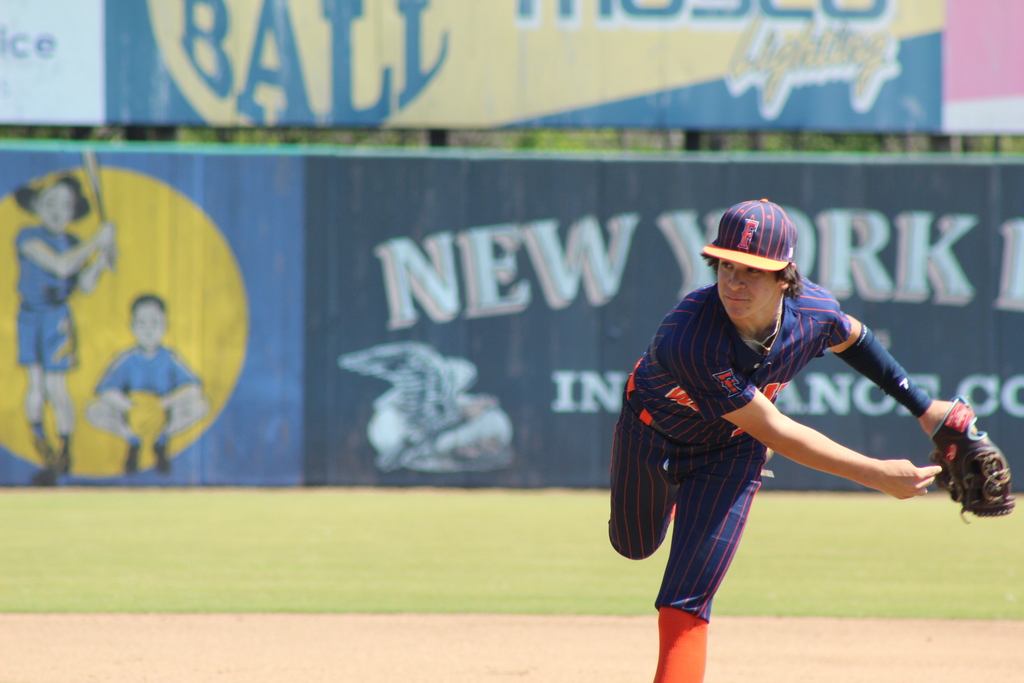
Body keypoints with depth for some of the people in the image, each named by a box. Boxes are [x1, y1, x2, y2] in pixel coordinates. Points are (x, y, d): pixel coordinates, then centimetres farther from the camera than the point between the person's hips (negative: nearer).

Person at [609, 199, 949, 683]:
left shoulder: (814, 311, -28)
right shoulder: (690, 338, -43)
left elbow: (852, 339, 0)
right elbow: (774, 432, -39)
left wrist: (922, 406, 0)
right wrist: (878, 475, -38)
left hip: (731, 452, 2)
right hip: (652, 436, -2)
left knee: (685, 605, -10)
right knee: (635, 545, 28)